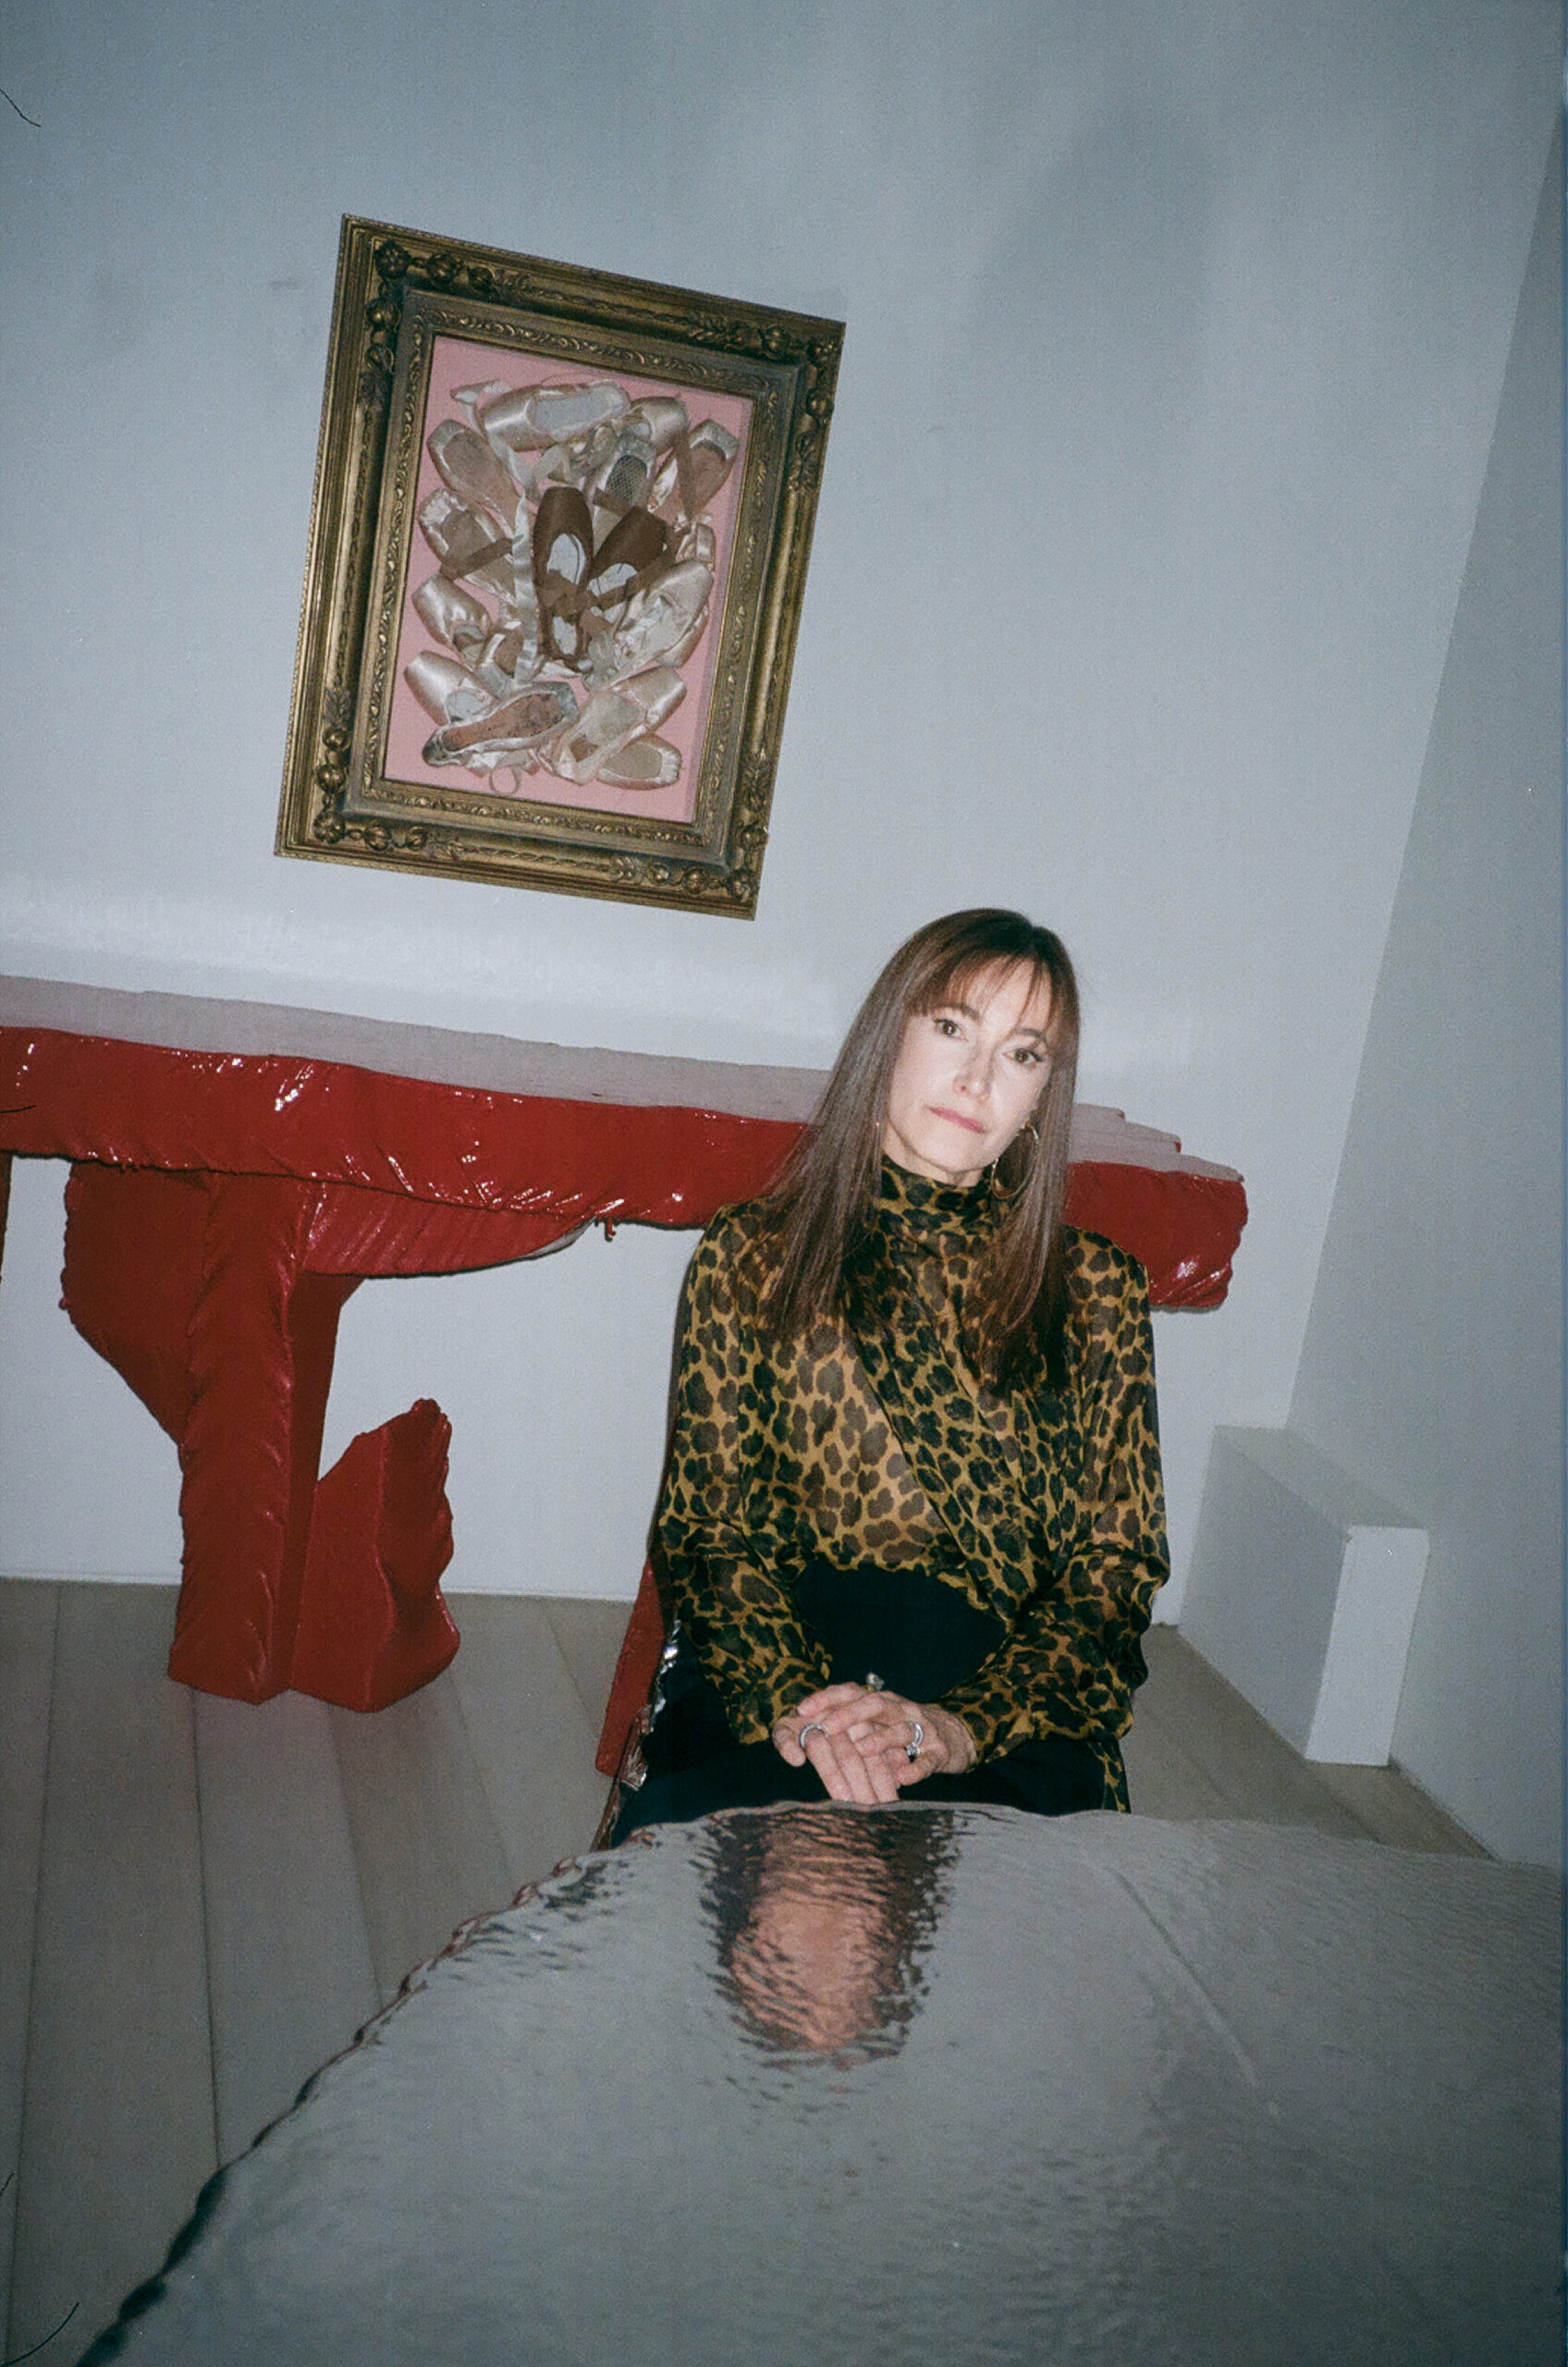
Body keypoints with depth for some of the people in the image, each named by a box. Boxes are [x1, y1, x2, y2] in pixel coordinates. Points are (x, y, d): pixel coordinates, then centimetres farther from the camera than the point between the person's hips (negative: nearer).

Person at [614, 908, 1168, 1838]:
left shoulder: (1096, 1291, 12)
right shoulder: (753, 1257, 11)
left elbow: (1119, 1561, 6)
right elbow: (710, 1523, 5)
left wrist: (959, 1727, -11)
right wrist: (790, 1703, -15)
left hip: (1010, 1707, 0)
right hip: (765, 1681, 1)